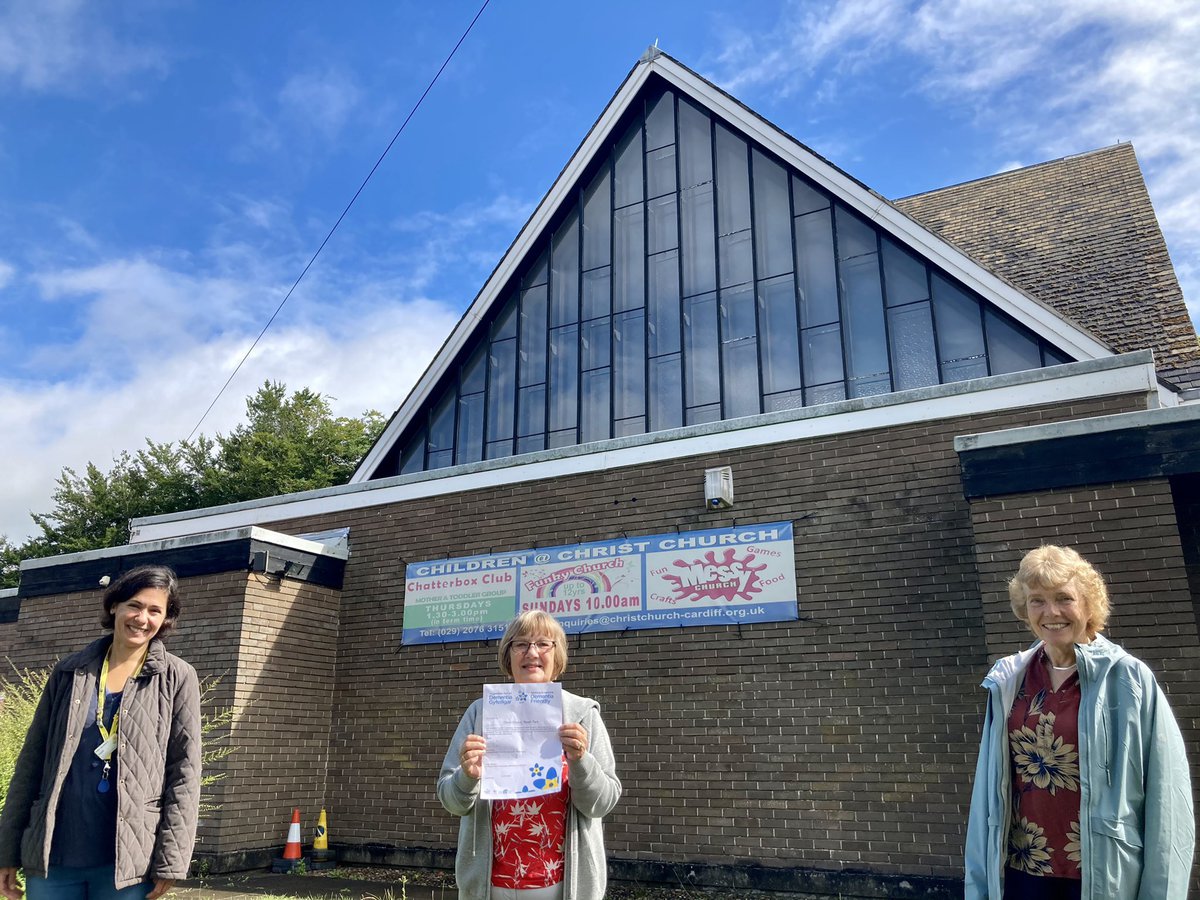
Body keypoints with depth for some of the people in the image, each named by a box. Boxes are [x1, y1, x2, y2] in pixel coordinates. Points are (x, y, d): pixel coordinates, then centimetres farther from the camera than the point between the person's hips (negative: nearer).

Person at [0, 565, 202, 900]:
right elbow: (32, 761, 9)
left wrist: (170, 860, -8)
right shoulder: (69, 673, 7)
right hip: (52, 856, 3)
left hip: (128, 858, -2)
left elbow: (184, 772, -4)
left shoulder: (177, 679, -2)